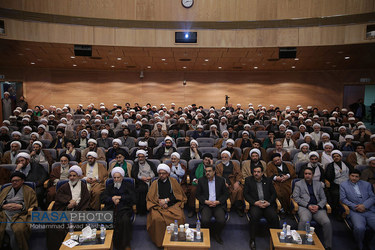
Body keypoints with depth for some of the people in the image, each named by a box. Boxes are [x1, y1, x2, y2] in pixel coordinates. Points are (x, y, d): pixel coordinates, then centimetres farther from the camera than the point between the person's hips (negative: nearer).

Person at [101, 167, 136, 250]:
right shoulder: (109, 186, 29)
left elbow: (132, 198, 7)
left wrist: (120, 197, 0)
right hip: (110, 209, 2)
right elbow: (102, 197, 14)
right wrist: (112, 199, -3)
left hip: (124, 209, -2)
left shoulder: (128, 186, 21)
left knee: (125, 220, -35)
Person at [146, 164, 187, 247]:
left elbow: (179, 195, 7)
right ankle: (160, 241, -11)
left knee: (180, 217, -30)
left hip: (172, 205, 0)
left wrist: (166, 200, -3)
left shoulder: (173, 181, 13)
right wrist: (159, 202, -7)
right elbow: (150, 197, 10)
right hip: (158, 206, 1)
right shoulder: (155, 183, 16)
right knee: (156, 219, -32)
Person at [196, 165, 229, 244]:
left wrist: (218, 202, -10)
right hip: (205, 204, 0)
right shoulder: (201, 180, 7)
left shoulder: (221, 180, 7)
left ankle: (217, 234, 9)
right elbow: (198, 194, 7)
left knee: (221, 221, -24)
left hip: (218, 204, 0)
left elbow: (226, 194, 7)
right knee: (205, 220, -27)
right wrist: (206, 201, -11)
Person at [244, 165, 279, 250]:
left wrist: (269, 202, -7)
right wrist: (255, 202, -9)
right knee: (254, 216, -32)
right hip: (255, 204, -1)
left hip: (268, 204, 2)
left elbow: (274, 193, 13)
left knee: (274, 217, -28)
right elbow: (245, 194, 5)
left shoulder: (268, 180, 16)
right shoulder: (248, 180, 11)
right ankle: (252, 240, -15)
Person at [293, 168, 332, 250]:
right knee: (304, 221, -34)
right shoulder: (298, 184, 12)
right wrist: (308, 205, -10)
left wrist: (318, 206, -6)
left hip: (318, 207, 3)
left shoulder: (318, 184, 21)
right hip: (304, 207, -2)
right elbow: (296, 197, 1)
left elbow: (324, 199, 15)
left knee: (327, 222, -25)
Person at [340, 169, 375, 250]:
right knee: (359, 228, -30)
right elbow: (343, 198, 3)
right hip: (355, 212, -3)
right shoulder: (343, 185, 9)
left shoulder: (366, 184, 18)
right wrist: (354, 206, -10)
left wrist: (364, 205, -8)